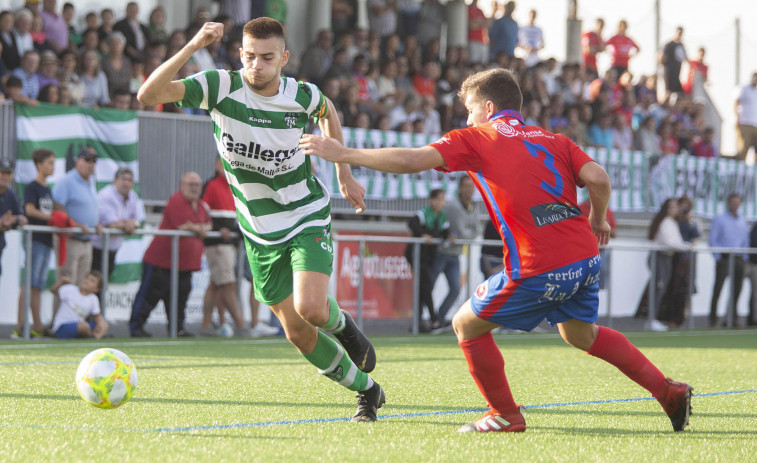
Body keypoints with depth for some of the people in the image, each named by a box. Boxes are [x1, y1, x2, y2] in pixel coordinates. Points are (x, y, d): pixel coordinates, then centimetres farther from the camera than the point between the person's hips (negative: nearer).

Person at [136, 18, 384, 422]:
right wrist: (192, 47, -39)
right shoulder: (221, 87, -16)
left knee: (309, 307, -27)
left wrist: (344, 176, 14)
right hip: (260, 231, 2)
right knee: (297, 333, 4)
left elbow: (329, 114, 14)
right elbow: (149, 95, -28)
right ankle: (367, 390, 27)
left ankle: (341, 325, 11)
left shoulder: (302, 96, -13)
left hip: (307, 218, -2)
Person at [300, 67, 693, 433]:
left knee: (466, 325, 15)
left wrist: (342, 154, 1)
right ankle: (668, 390, 29)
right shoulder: (553, 140, 17)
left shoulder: (475, 139, 4)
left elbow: (410, 160, -6)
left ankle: (505, 415, 20)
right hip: (584, 257, 6)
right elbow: (598, 179, 3)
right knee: (581, 333, 31)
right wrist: (597, 221, 23)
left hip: (538, 269, -6)